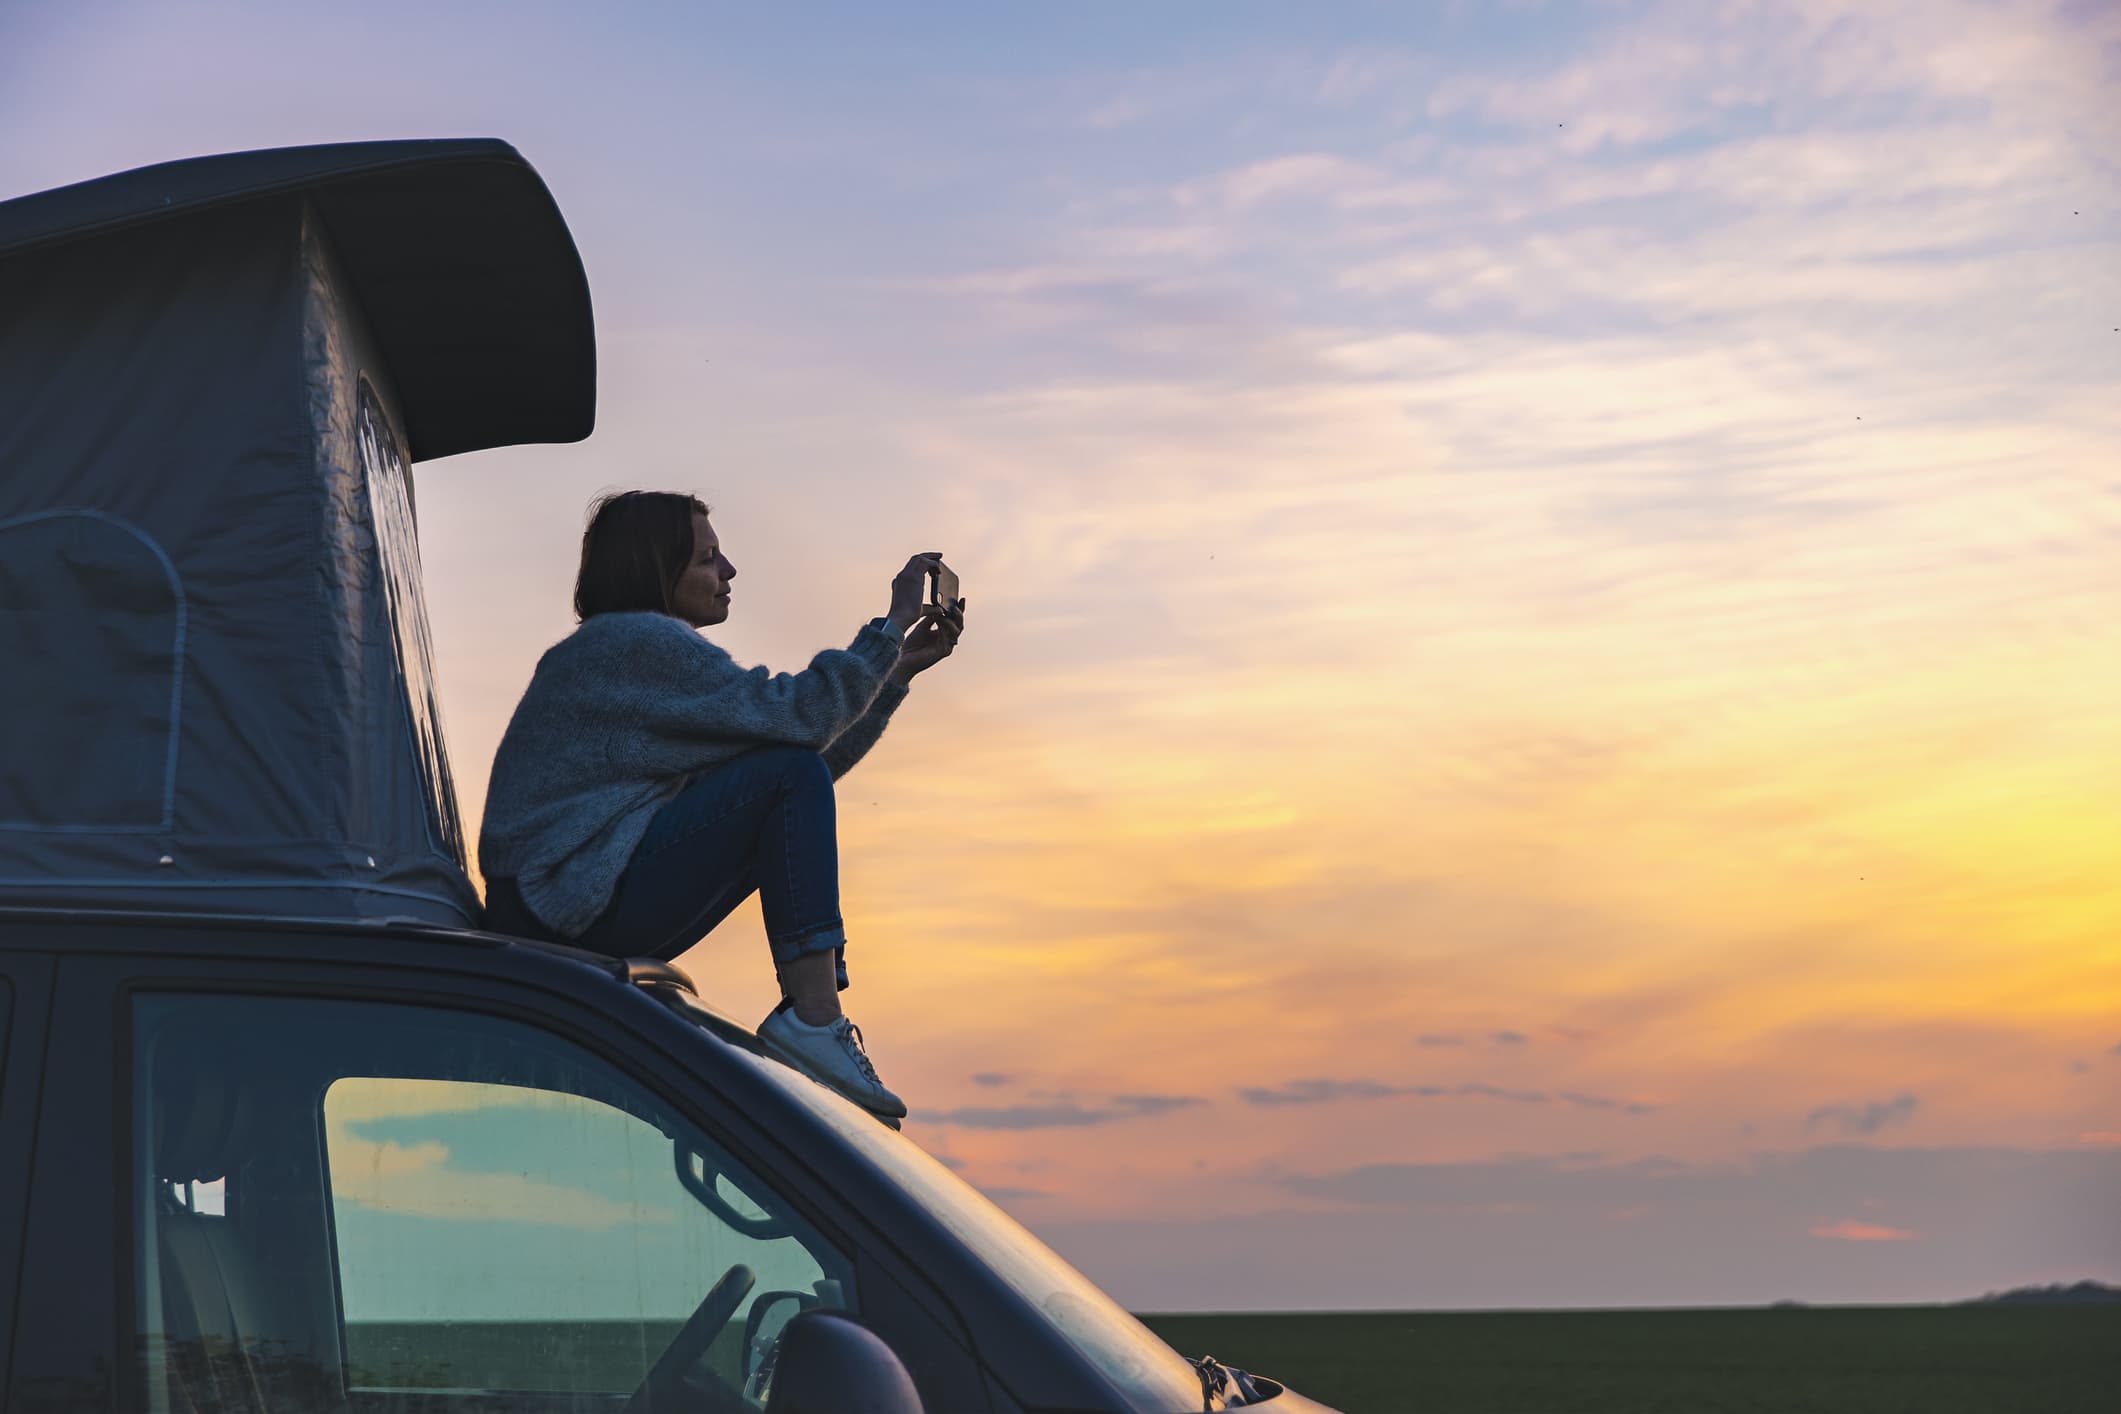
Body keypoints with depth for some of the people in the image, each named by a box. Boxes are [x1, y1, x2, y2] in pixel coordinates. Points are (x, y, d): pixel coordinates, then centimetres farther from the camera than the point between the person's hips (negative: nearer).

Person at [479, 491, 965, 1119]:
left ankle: (817, 1012, 4)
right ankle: (812, 1018, -23)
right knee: (791, 773, -15)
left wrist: (902, 668, 13)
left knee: (797, 819, 17)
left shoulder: (648, 649, 22)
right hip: (571, 908, -11)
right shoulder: (636, 640, -9)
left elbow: (821, 748, 18)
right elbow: (796, 717, -20)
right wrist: (891, 625, -12)